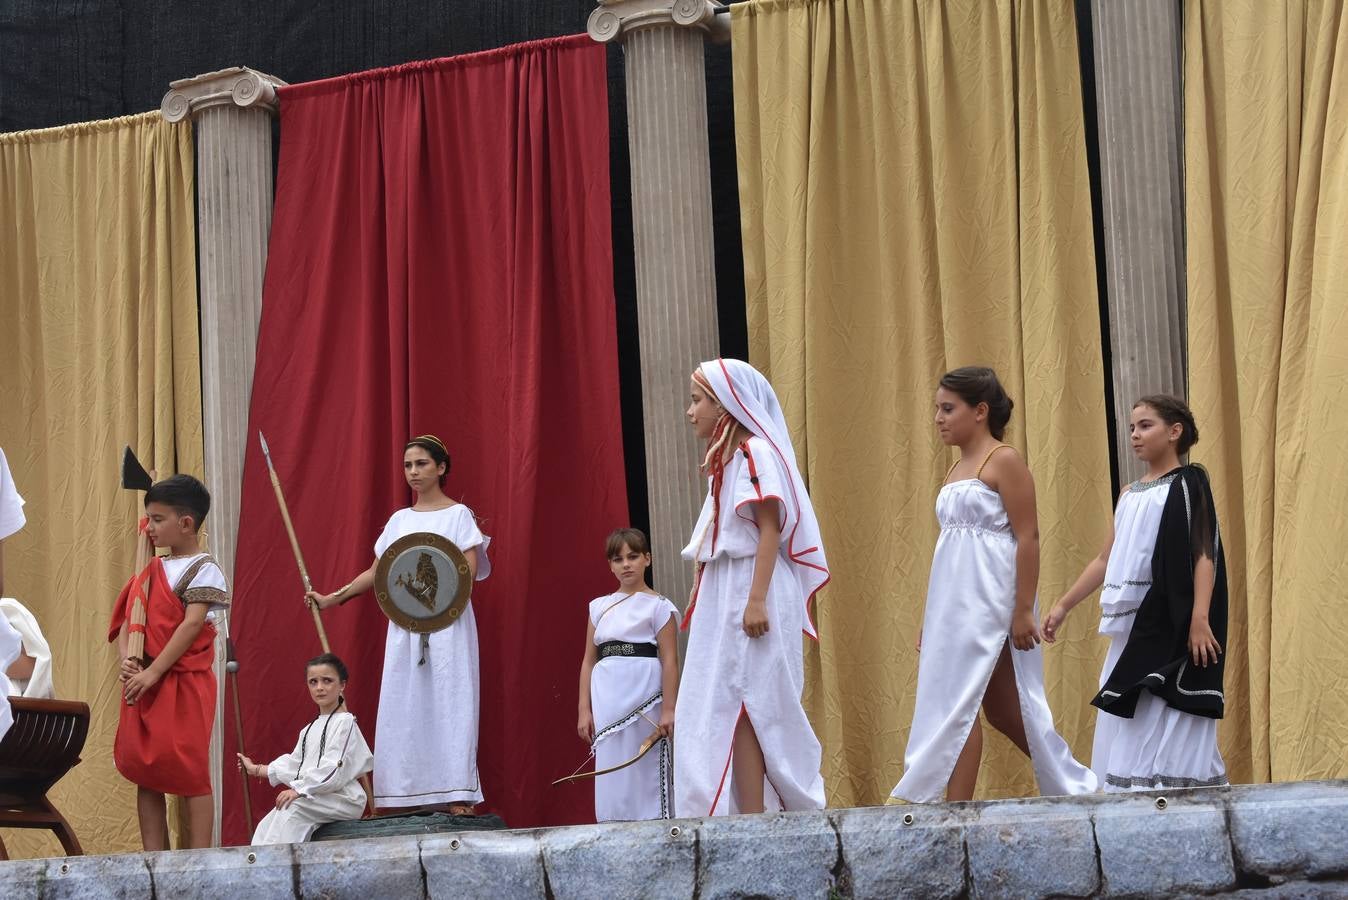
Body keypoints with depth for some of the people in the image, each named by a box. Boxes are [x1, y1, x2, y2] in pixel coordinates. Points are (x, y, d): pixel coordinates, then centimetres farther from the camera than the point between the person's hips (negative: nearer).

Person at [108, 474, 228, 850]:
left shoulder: (204, 570, -6)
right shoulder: (151, 572, 16)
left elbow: (191, 625, -15)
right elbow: (126, 621, 13)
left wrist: (153, 672, -19)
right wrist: (126, 659, -8)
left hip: (185, 682, -7)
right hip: (144, 683, 8)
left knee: (190, 773, -6)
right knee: (145, 774, 7)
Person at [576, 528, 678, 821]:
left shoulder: (658, 606, 1)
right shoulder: (600, 607, 14)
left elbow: (669, 660, -5)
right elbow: (589, 660, 13)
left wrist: (668, 708, -12)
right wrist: (584, 709, 7)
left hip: (644, 697, -4)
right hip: (608, 700, 4)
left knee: (645, 770, -3)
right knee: (612, 770, 2)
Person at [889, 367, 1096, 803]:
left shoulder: (1004, 461, -8)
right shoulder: (956, 468, 16)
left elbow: (1028, 538, -13)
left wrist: (1023, 611, -18)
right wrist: (930, 618, 16)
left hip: (988, 600, -9)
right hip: (955, 603, 9)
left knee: (955, 704, -12)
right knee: (1002, 709, 11)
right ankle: (1072, 786, 20)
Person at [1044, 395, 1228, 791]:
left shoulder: (1187, 483, -3)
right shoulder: (1129, 495, 17)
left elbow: (1204, 555, -11)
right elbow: (1105, 560, 21)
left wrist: (1200, 619, -22)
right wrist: (1063, 605, 18)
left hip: (1169, 625, -7)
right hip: (1131, 624, 7)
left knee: (1165, 723, -11)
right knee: (1126, 725, 3)